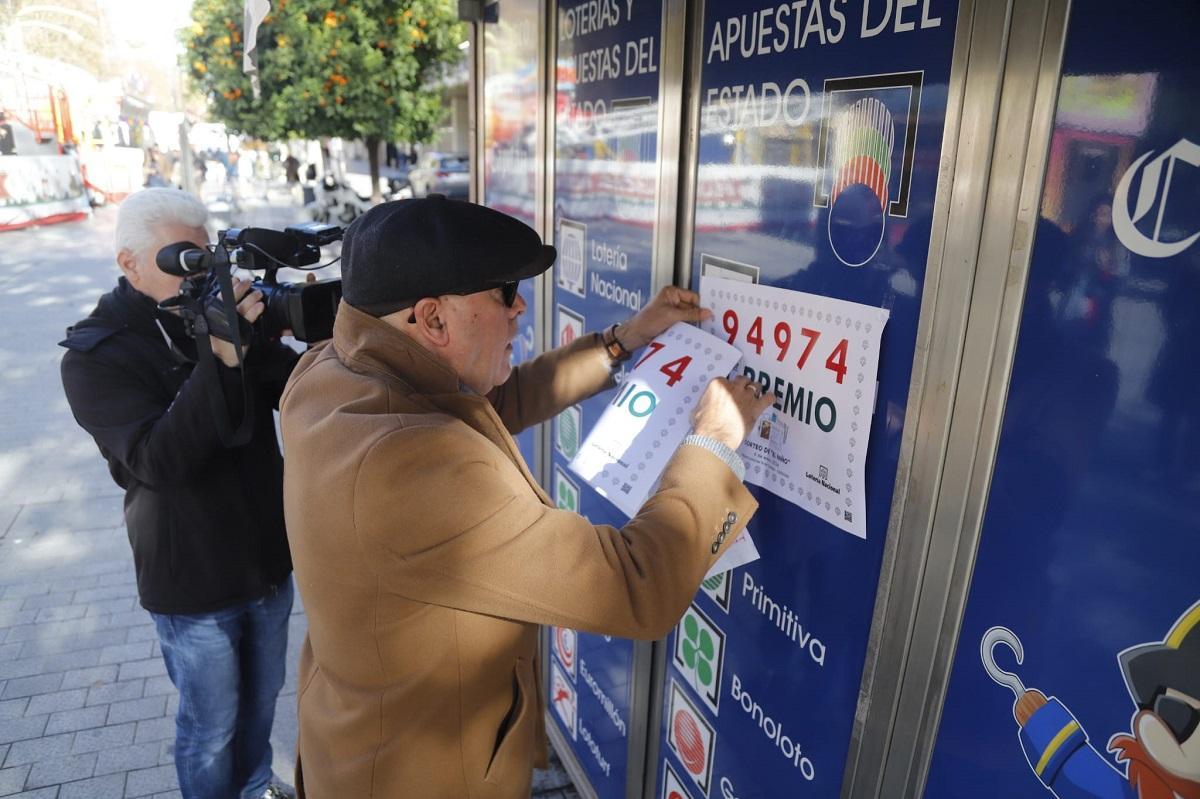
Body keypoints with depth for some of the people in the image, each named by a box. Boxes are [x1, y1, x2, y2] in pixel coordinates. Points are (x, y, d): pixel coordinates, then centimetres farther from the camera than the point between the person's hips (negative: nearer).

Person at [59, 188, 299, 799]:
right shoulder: (94, 357, -15)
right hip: (194, 583, -4)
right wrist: (220, 361, -38)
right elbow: (159, 461, -29)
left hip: (269, 558, 5)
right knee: (212, 723, 14)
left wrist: (276, 338, -24)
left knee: (261, 698, 24)